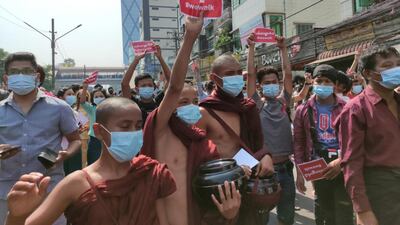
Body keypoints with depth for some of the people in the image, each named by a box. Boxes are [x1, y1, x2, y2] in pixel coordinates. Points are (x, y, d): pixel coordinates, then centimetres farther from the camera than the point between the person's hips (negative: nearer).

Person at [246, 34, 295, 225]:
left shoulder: (283, 102, 6)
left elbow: (288, 74, 2)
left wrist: (283, 49, 0)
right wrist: (251, 47, -4)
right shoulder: (256, 105, -2)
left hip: (285, 166, 3)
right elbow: (250, 74, -6)